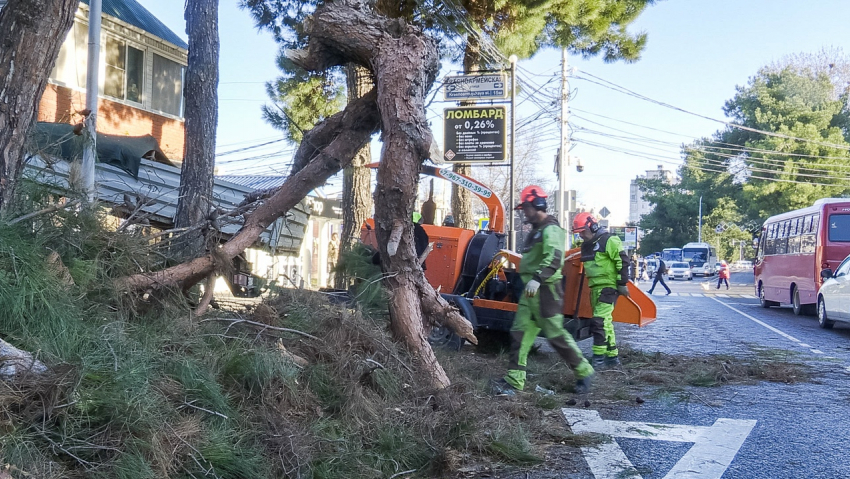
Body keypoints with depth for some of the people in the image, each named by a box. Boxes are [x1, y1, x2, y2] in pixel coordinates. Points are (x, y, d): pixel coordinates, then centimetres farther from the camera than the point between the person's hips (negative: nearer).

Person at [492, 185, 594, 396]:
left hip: (545, 289, -10)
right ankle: (514, 380, 5)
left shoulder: (550, 229, -14)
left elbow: (554, 258, -30)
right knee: (520, 333, 4)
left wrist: (538, 278, -40)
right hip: (530, 291, 10)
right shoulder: (535, 230, 18)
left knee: (556, 334, -3)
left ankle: (583, 371, 13)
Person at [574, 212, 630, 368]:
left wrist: (622, 284, -14)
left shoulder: (609, 240, -12)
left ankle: (599, 356, -12)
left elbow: (623, 261, -14)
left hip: (608, 287, -9)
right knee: (605, 322, 13)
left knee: (599, 320, -16)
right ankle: (612, 356, 21)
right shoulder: (586, 245, 15)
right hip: (595, 288, 9)